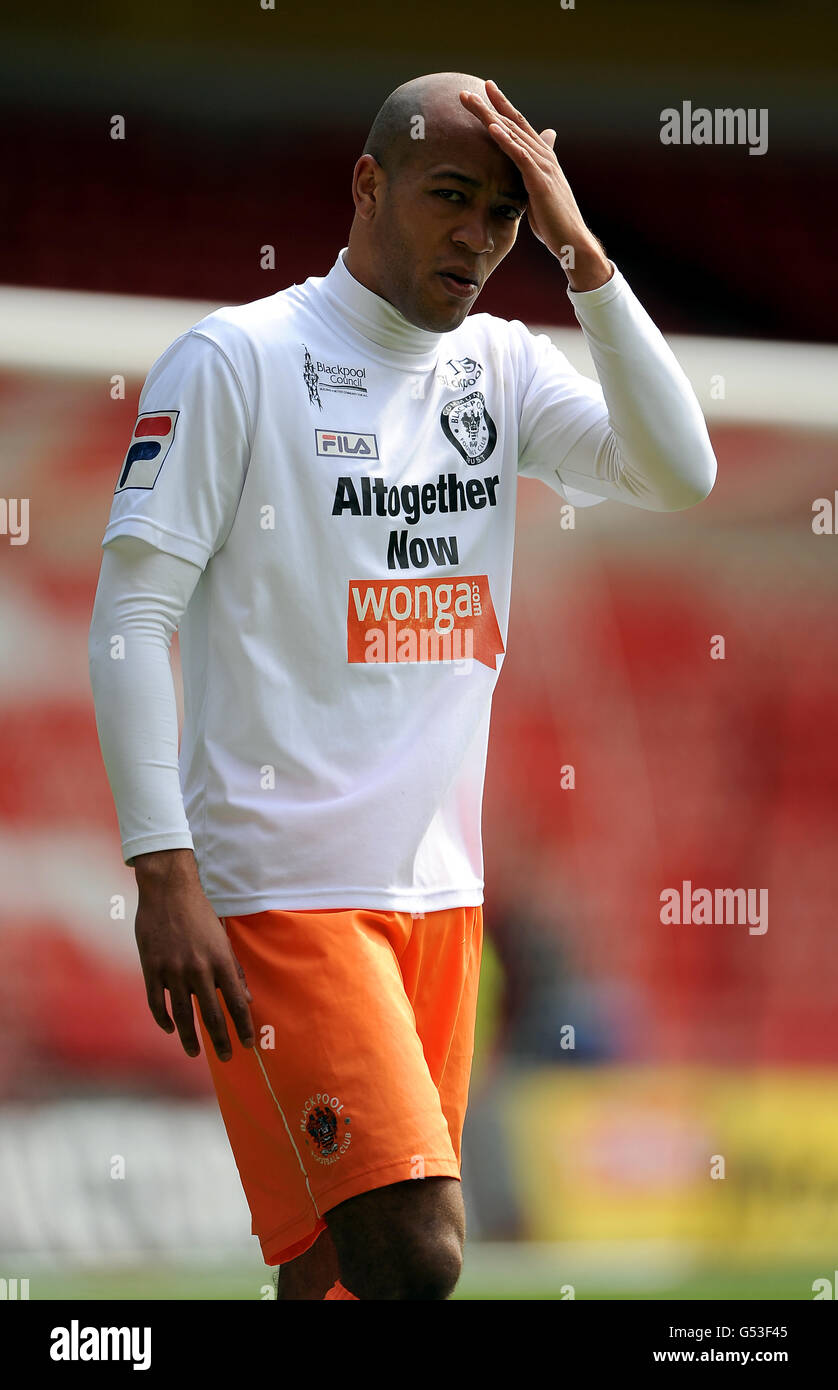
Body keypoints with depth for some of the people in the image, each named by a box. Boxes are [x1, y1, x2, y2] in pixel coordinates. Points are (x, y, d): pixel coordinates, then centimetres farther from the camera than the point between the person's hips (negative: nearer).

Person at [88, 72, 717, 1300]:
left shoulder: (502, 368, 11)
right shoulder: (237, 359, -5)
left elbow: (678, 472, -2)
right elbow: (130, 620, -8)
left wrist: (580, 254, -7)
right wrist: (165, 875, -15)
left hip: (439, 889, 6)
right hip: (280, 888, -6)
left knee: (342, 1264, 7)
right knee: (414, 1256, -17)